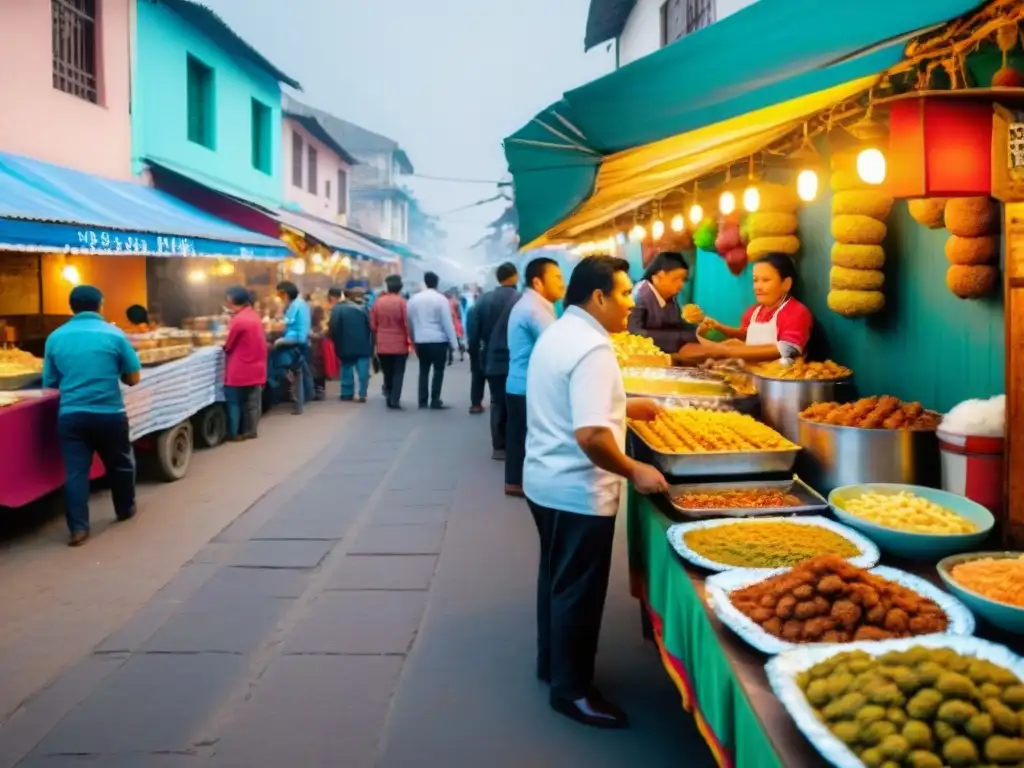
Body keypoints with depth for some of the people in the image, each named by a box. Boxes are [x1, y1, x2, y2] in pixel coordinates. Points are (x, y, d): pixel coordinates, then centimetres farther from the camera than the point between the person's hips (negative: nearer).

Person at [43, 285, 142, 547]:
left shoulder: (55, 337, 3)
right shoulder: (114, 334, -5)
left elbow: (49, 383, 11)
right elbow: (134, 378, -1)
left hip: (70, 415, 2)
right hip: (109, 414, -1)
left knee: (75, 471, 4)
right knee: (120, 463, 18)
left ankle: (78, 528, 0)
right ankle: (125, 509, 34)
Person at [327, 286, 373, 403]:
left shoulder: (337, 310, -5)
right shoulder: (360, 308, 14)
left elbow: (333, 329, -13)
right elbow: (370, 325, 12)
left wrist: (337, 343, 3)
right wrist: (369, 343, 15)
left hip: (347, 346, -4)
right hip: (363, 344, 4)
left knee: (347, 369, 10)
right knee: (363, 370, 5)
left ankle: (348, 394, 10)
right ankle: (362, 394, -1)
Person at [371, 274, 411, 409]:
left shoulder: (378, 302, 1)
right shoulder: (401, 302, -10)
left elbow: (373, 325, 5)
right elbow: (407, 323, -11)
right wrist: (410, 341, 1)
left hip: (382, 345, 3)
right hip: (399, 344, -3)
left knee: (387, 373, 15)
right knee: (398, 373, 2)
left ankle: (389, 398, 18)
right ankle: (394, 400, -6)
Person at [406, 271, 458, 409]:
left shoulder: (414, 299, 5)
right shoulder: (441, 299, -8)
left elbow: (410, 321, 9)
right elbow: (447, 322, -10)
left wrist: (414, 338, 19)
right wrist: (453, 342, -6)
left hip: (420, 340, 4)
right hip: (438, 340, -4)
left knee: (423, 370, 11)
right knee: (438, 370, 4)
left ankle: (422, 400, 10)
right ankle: (435, 400, 1)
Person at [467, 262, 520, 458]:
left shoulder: (484, 300, 0)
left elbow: (474, 333, 1)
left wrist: (476, 358, 13)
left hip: (493, 361, 3)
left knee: (497, 403, 11)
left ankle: (499, 447, 12)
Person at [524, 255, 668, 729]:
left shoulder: (558, 333, 7)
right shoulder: (593, 348, -24)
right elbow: (590, 435, -31)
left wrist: (624, 407, 18)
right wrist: (634, 472, -19)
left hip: (545, 481, 10)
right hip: (577, 491, -10)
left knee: (557, 577, 23)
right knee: (578, 590, 5)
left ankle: (550, 662, 39)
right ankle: (571, 690, 19)